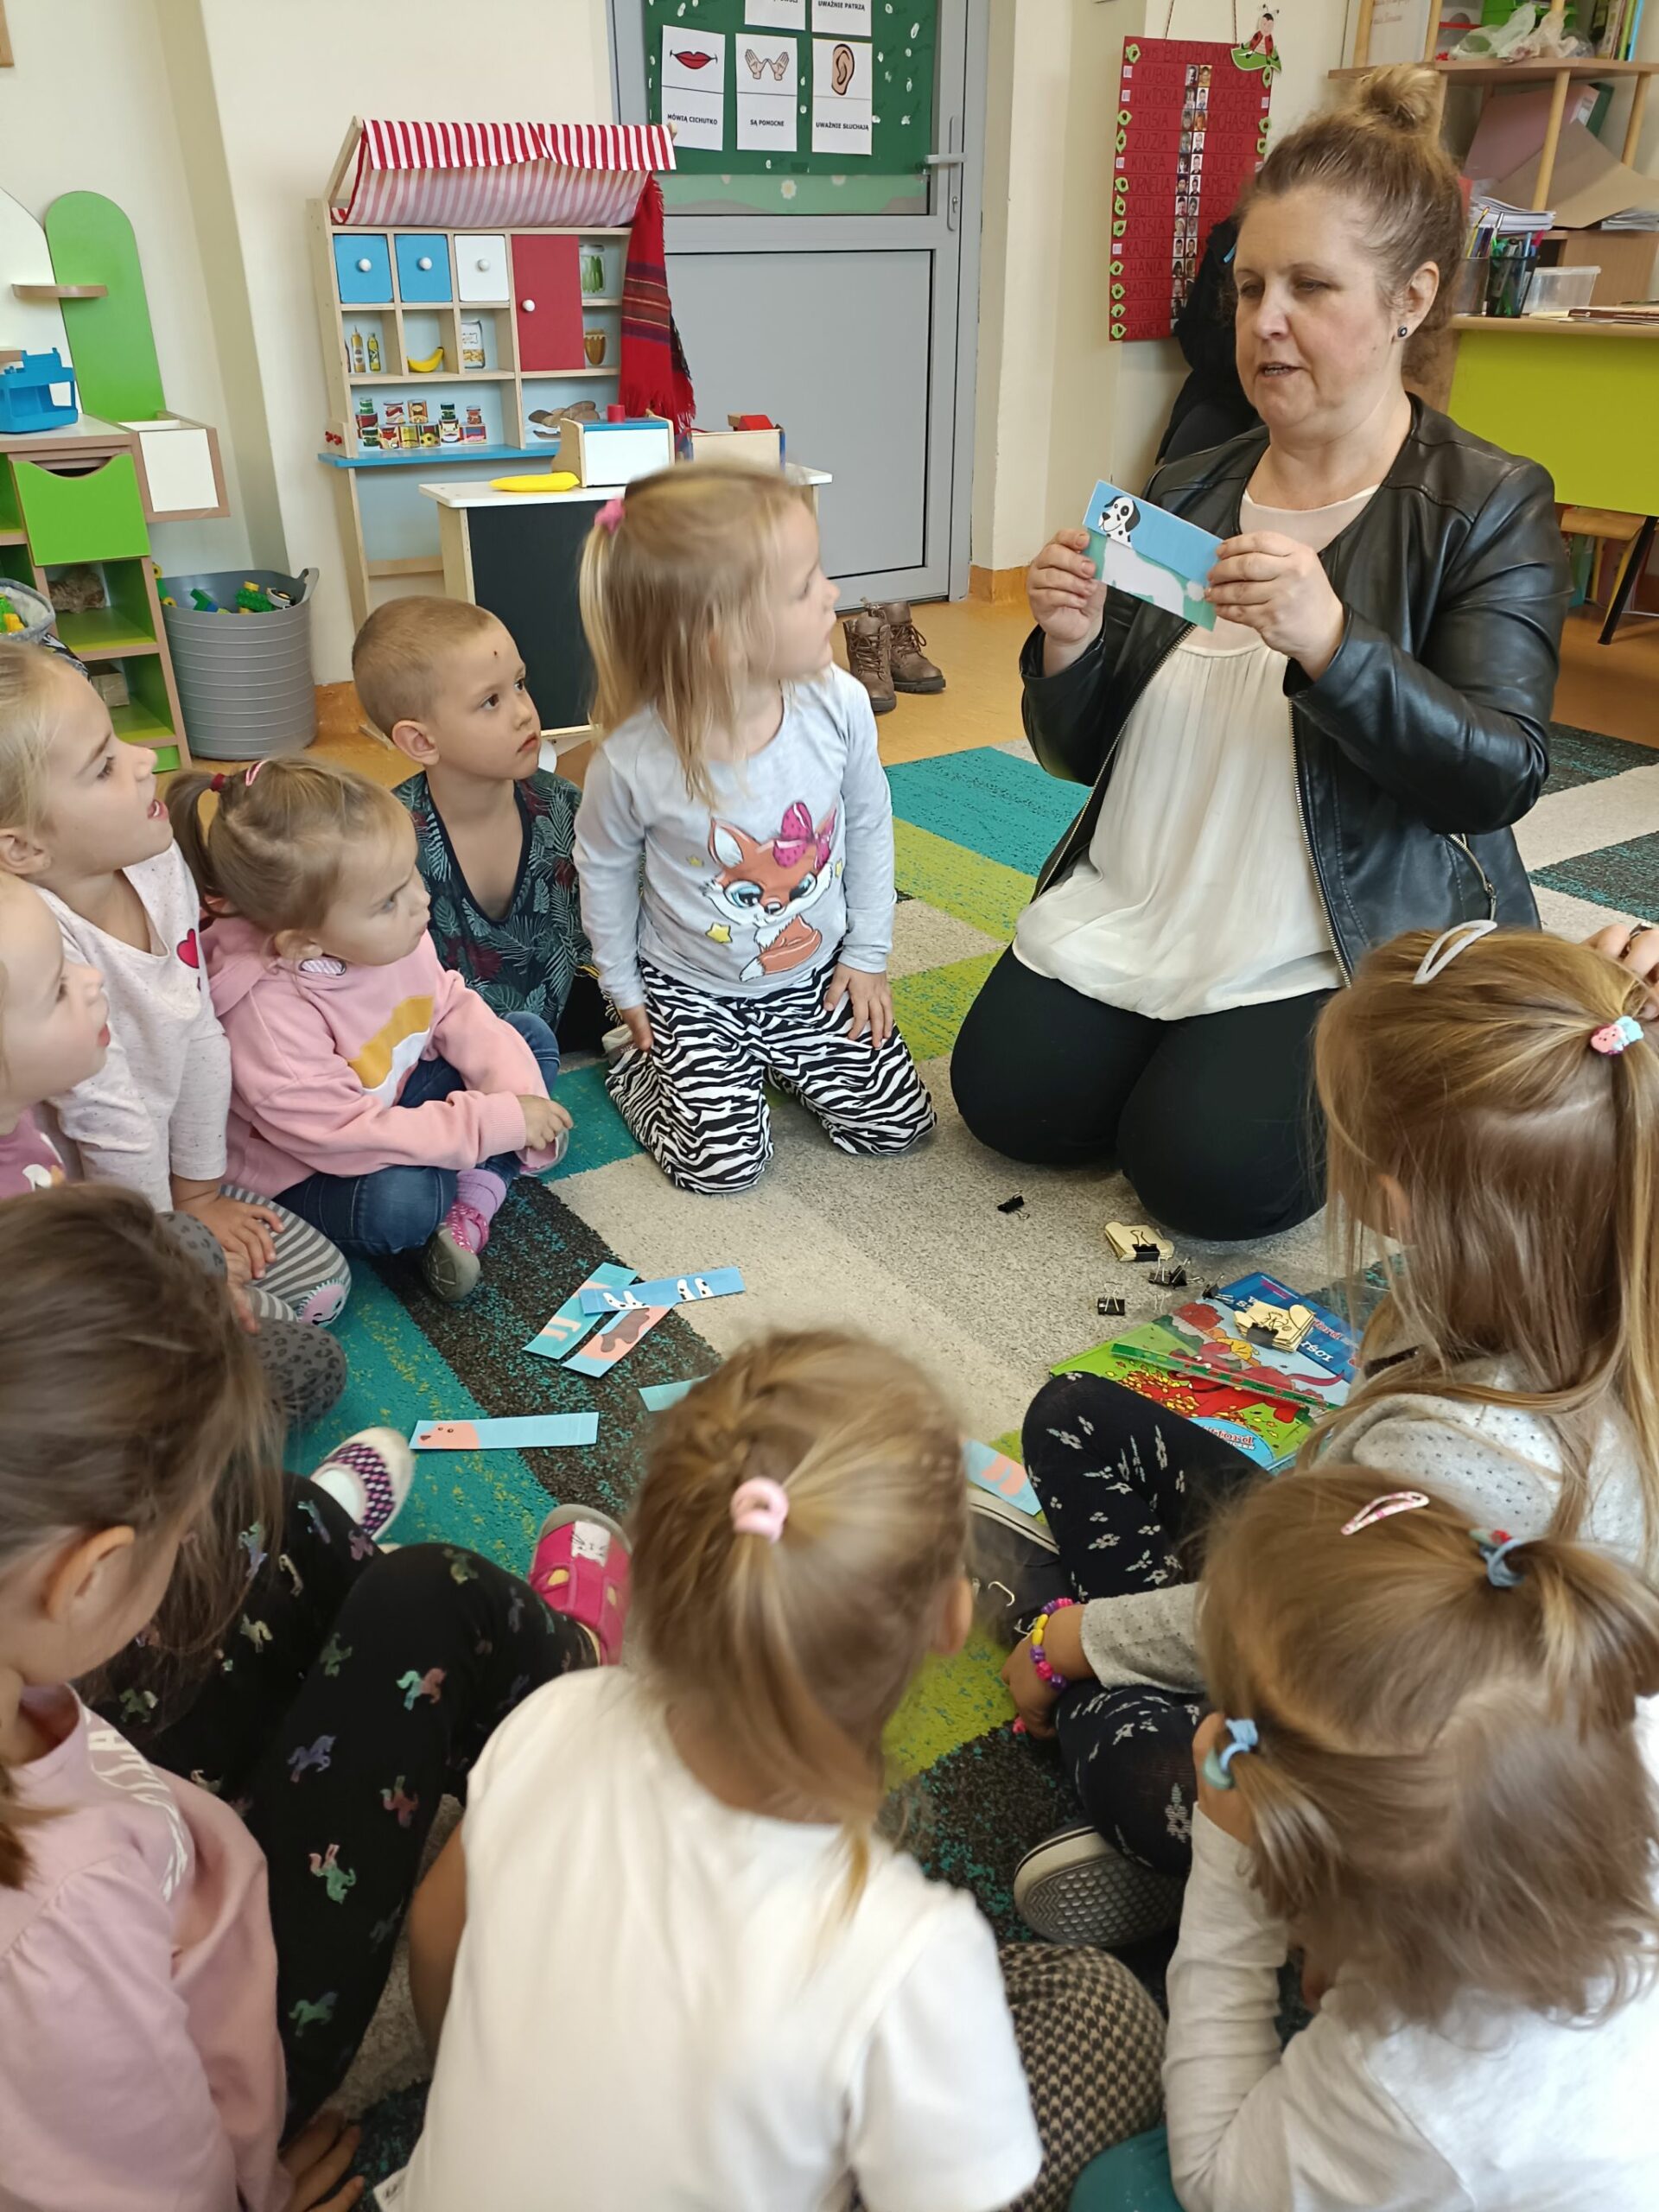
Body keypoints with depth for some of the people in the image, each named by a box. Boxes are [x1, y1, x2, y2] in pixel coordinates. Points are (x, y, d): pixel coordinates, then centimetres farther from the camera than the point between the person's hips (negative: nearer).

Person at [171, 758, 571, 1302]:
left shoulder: (390, 936, -16)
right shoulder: (268, 1013, -36)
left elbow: (453, 1008, -2)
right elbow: (346, 1136, -34)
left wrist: (522, 1095, -17)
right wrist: (497, 1123, -32)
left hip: (400, 1101, 8)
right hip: (307, 1172, -8)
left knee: (531, 1036, 3)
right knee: (400, 1197, -38)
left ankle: (470, 1212, -11)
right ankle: (484, 1174, -1)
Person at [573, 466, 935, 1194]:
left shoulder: (838, 705, -22)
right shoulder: (634, 759, -28)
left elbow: (870, 827, -3)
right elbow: (604, 868, -6)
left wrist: (866, 954, 1)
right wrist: (624, 989, 3)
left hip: (815, 976, 3)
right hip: (692, 992, -3)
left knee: (898, 1122, 5)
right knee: (726, 1162, -5)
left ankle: (770, 1059, 29)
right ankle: (641, 1064, 23)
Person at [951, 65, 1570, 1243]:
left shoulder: (1491, 508, -5)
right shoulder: (1182, 495, 7)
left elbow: (1502, 776, -15)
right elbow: (1079, 754, 8)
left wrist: (1331, 641, -31)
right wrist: (1070, 648, -16)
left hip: (1353, 948, -4)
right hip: (1133, 909, 5)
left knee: (1209, 1170, -20)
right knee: (1005, 1096, -11)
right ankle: (1178, 1040, 18)